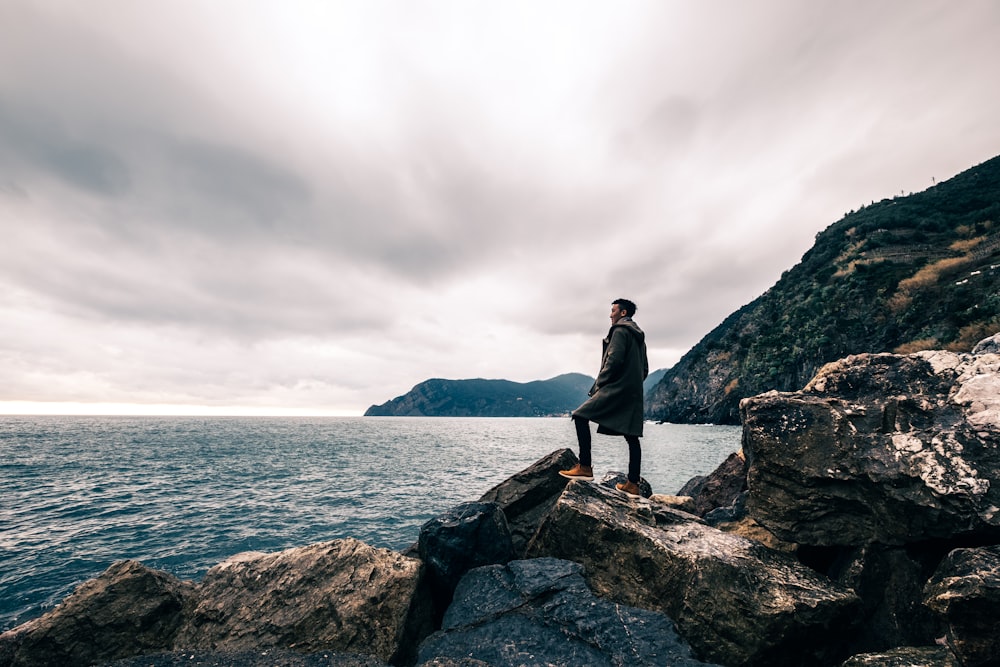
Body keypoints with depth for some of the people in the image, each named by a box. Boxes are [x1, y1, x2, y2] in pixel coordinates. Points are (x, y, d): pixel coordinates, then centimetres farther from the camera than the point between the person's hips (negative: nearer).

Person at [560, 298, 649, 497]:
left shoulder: (620, 330, -4)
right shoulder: (639, 335, 24)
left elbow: (614, 360, -17)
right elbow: (645, 369, 24)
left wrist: (599, 383, -10)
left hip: (616, 388, -10)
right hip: (634, 392, 10)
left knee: (581, 416, -11)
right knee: (632, 437, 7)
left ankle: (585, 467, -15)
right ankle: (633, 484, 10)